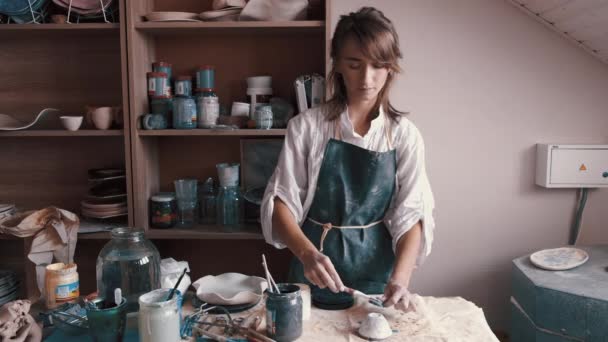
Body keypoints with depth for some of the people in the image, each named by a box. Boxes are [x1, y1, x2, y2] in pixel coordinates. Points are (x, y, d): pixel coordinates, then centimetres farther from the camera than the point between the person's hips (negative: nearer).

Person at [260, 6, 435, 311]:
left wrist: (400, 278, -25)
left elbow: (412, 215, -9)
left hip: (376, 271, 1)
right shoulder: (306, 126, -8)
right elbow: (280, 201, -9)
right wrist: (307, 253, -26)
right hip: (314, 268, 0)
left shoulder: (405, 135, -6)